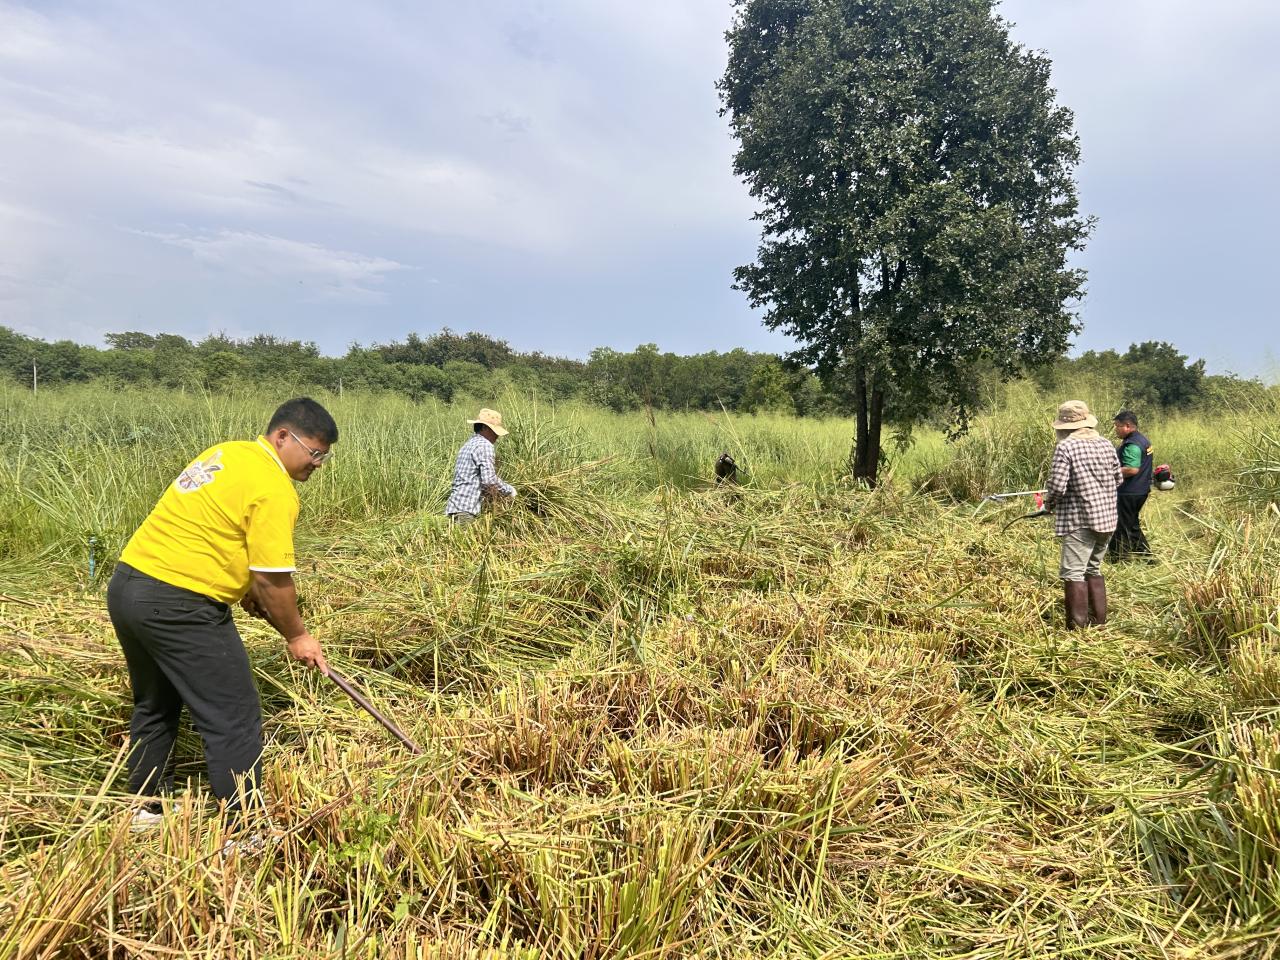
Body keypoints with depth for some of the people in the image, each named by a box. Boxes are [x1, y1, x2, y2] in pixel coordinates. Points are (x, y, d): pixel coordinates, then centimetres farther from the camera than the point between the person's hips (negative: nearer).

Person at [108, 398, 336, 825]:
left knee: (155, 705, 26)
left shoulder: (226, 452, 13)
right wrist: (296, 636, -1)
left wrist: (247, 590, 20)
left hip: (127, 584, 10)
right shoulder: (274, 489, -15)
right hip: (177, 607, -10)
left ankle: (147, 806, 42)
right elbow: (273, 579, -15)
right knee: (234, 720, 0)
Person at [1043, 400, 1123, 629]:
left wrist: (1049, 503, 2)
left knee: (1073, 572, -5)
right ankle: (1099, 621, 24)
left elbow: (1057, 486, -18)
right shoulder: (1106, 444, 7)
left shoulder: (1065, 447, -12)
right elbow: (1118, 479, 15)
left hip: (1079, 520, -7)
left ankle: (1078, 628, -7)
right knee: (1093, 568, 19)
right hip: (1107, 518, 8)